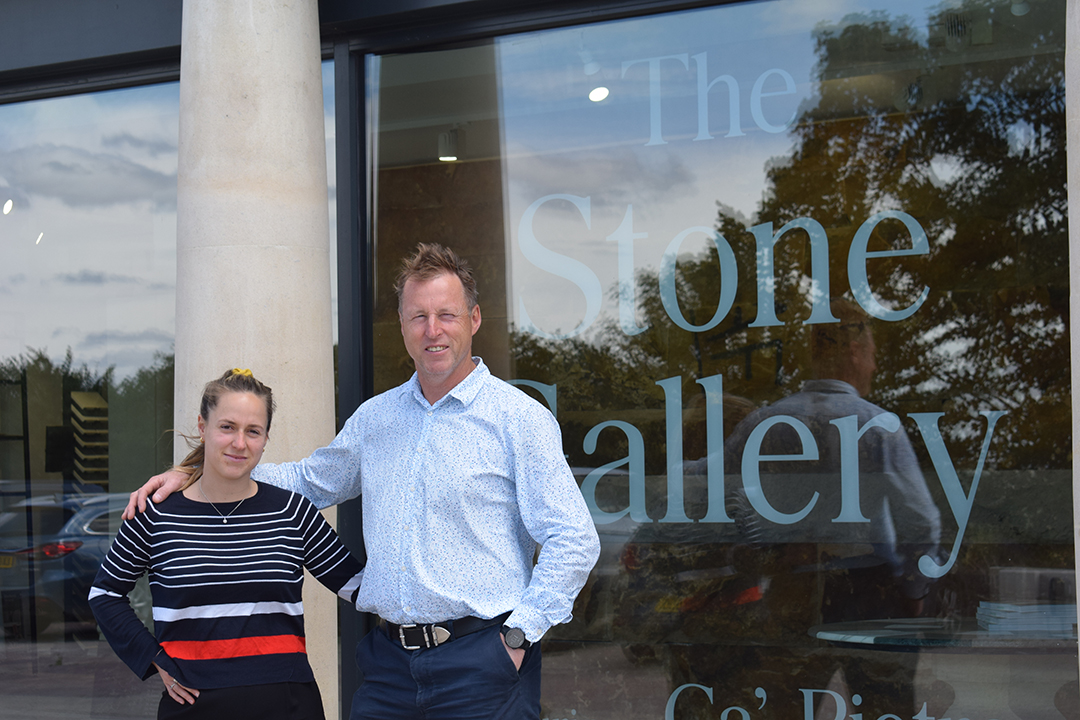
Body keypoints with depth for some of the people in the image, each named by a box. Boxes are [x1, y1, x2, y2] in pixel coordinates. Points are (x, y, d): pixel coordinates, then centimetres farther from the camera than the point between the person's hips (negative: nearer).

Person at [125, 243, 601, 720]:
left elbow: (574, 542, -6)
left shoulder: (519, 418, -3)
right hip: (389, 662, 5)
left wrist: (518, 635, -12)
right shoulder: (375, 417, 14)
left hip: (480, 663, -4)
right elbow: (308, 481, 29)